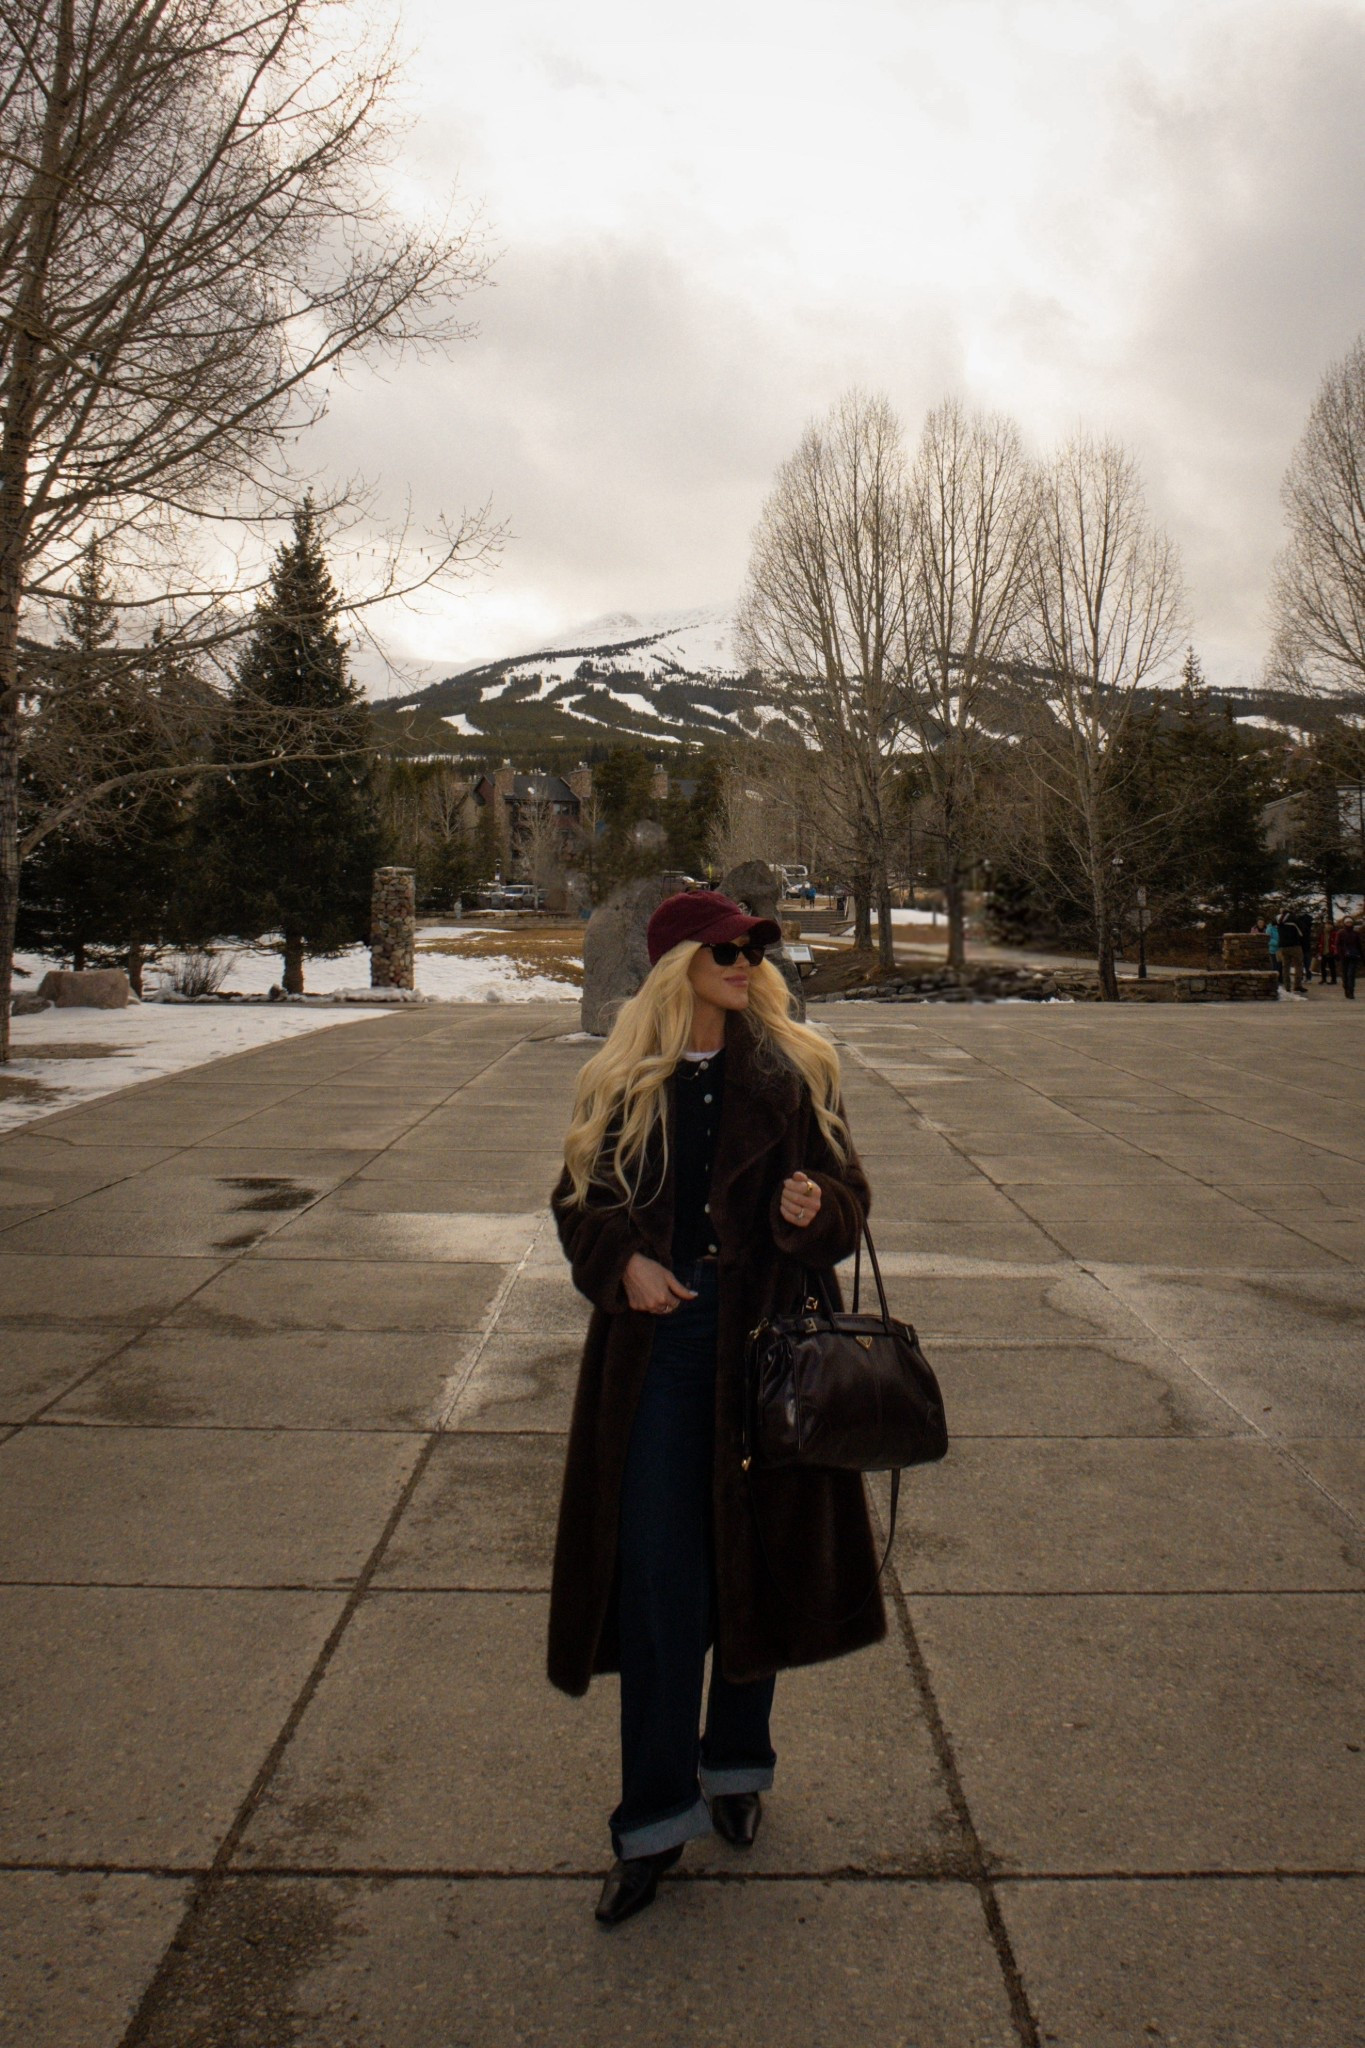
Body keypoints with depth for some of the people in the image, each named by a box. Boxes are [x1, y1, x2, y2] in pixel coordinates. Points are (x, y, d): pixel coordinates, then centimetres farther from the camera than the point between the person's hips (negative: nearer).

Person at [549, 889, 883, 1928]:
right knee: (658, 1574, 1)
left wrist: (813, 1211, -21)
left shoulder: (794, 1070, 1)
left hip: (765, 1337, 1)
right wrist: (623, 1259, -13)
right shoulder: (623, 1081, 2)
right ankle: (657, 1815, 16)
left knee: (756, 1559, 13)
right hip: (655, 1342, 0)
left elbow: (845, 1194, 2)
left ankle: (737, 1764, 37)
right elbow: (581, 1200, 7)